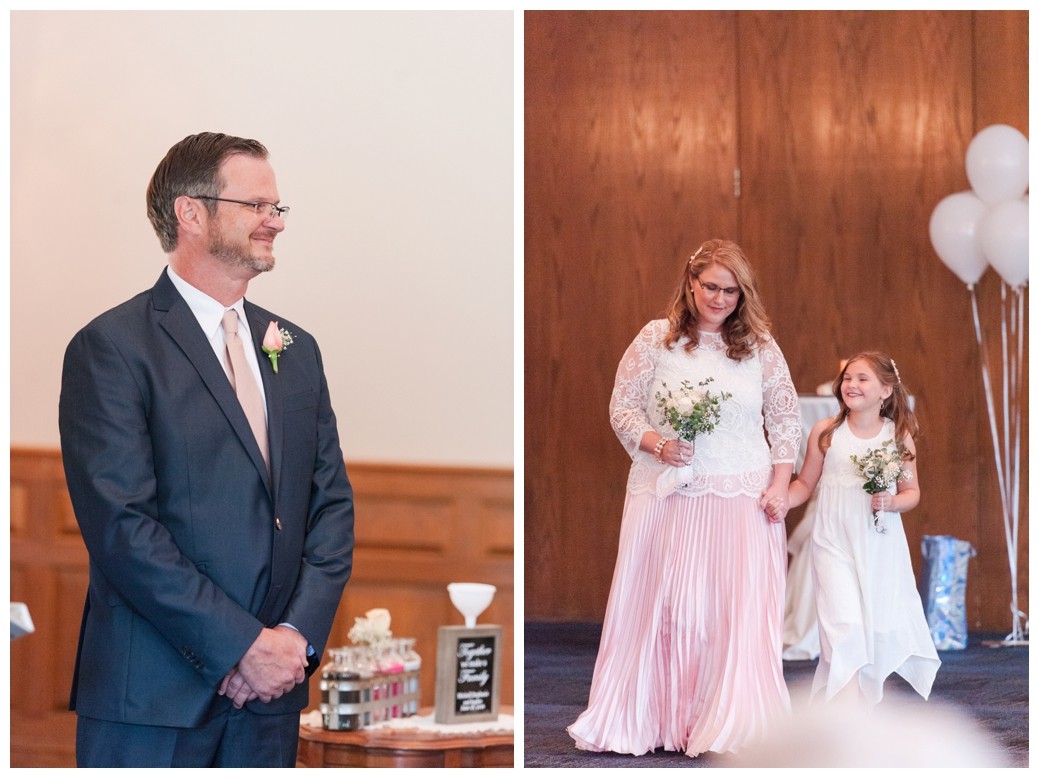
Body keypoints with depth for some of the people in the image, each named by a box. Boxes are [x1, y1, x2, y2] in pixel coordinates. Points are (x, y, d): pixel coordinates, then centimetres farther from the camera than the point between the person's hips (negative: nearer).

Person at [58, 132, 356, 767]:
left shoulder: (297, 350, 14)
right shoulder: (111, 348, -7)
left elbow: (333, 502, 11)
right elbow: (121, 528, -14)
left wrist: (299, 633, -5)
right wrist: (241, 644, -15)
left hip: (271, 691, 5)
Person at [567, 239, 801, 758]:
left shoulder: (760, 346, 6)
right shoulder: (656, 339, 3)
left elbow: (786, 418, 8)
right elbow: (622, 406, 4)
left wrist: (780, 484, -1)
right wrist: (656, 444, -14)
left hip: (743, 499, 0)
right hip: (666, 495, 0)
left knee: (741, 609, -3)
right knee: (658, 604, 1)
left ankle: (731, 724, 3)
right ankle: (646, 718, 9)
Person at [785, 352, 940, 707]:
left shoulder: (899, 436, 1)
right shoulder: (826, 432, -1)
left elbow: (912, 491, 8)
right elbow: (805, 482, 7)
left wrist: (892, 502, -13)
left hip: (881, 542, 2)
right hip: (835, 543, -2)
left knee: (883, 622, 6)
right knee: (844, 626, -13)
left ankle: (868, 692, 29)